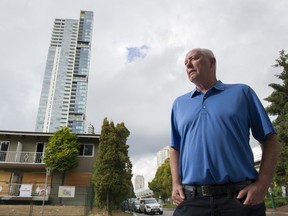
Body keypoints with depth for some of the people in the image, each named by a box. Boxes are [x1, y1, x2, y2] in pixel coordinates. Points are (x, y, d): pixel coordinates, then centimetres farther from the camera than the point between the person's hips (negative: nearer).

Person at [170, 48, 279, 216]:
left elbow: (270, 140, 4)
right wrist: (176, 183, 3)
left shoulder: (241, 92, 7)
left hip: (240, 198, -1)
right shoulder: (179, 103, 15)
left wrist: (262, 184, -7)